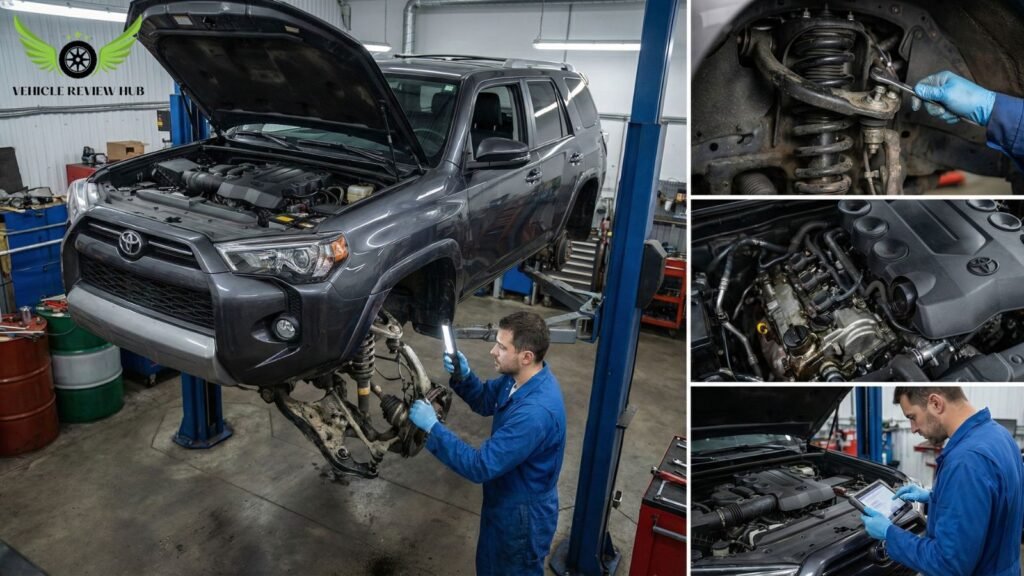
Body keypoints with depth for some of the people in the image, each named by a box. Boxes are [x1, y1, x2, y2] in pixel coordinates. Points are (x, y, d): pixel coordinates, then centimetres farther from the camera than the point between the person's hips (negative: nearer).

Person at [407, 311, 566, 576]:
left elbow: (481, 466, -34)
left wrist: (432, 426, -28)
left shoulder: (535, 412, -38)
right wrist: (464, 376, -12)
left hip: (522, 515, -8)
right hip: (504, 502, 8)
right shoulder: (520, 376, -9)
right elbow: (485, 401, 9)